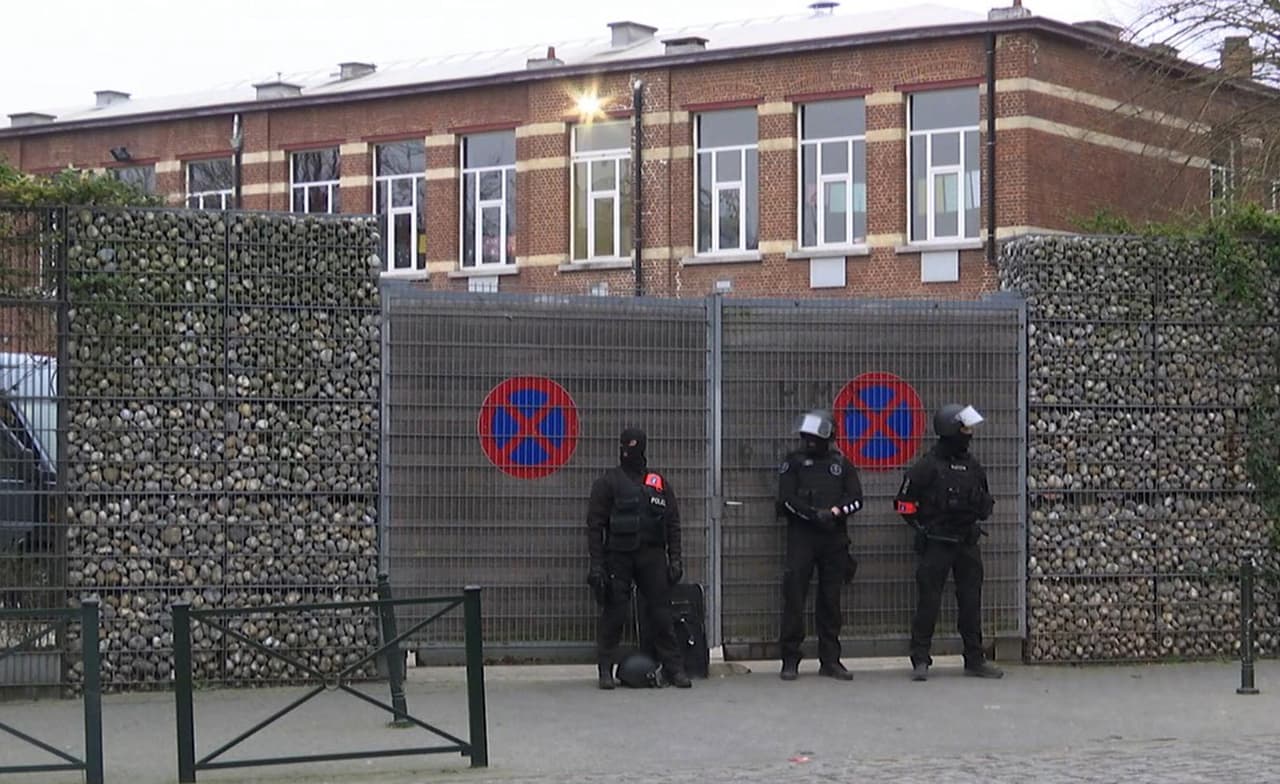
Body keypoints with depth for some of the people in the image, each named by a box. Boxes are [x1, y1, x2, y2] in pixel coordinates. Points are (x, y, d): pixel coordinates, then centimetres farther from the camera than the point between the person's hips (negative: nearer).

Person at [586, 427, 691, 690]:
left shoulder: (659, 483, 12)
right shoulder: (608, 482, 4)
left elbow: (673, 522, 13)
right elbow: (595, 524, 0)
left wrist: (675, 558, 4)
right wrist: (596, 563, -8)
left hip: (652, 556, 2)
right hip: (618, 557, -2)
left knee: (662, 612, 1)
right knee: (614, 613, -2)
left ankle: (673, 668, 6)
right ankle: (606, 670, 7)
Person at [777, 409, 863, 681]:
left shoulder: (841, 463, 11)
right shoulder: (794, 462, 5)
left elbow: (856, 498, 4)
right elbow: (786, 499, -5)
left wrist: (835, 511, -13)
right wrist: (814, 514, -16)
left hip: (834, 537, 3)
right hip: (801, 537, -2)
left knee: (831, 599, 6)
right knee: (794, 595, -8)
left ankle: (830, 660, 13)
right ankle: (790, 660, -4)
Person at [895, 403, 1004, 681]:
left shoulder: (972, 466, 11)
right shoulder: (928, 466, -7)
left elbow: (985, 500, 24)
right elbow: (904, 502, -4)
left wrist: (982, 506, 2)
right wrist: (922, 527, -7)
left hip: (967, 542, 6)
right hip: (936, 543, -6)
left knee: (971, 602, 8)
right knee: (928, 602, -3)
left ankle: (975, 660, 14)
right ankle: (920, 661, 1)